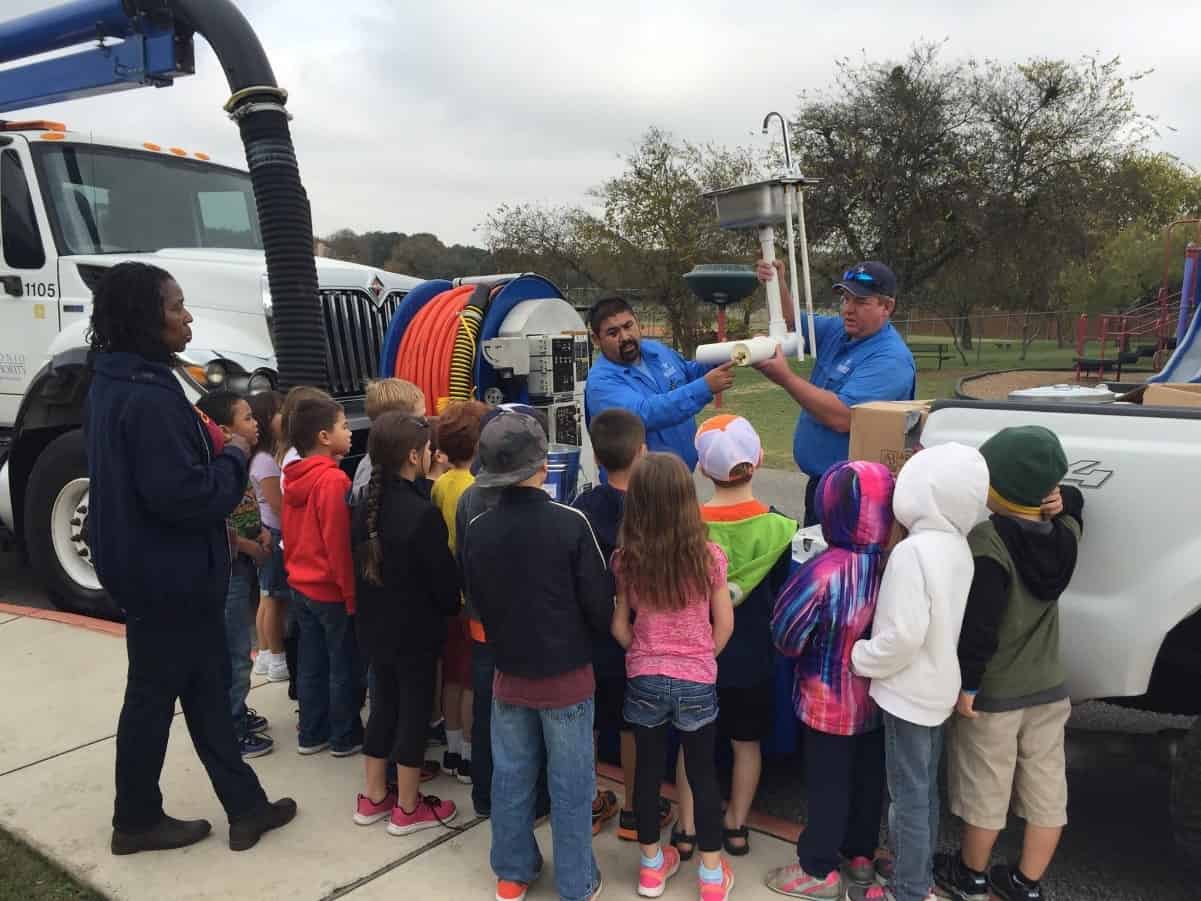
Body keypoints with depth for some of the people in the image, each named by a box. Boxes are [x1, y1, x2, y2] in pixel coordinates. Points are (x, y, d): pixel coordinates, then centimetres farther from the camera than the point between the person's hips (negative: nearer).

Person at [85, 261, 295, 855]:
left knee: (203, 684, 15)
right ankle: (136, 822, 28)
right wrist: (235, 456, -14)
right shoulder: (148, 398, -25)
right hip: (167, 575, -10)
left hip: (149, 567, 10)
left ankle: (245, 805, 27)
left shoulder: (115, 384, 8)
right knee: (154, 694, 8)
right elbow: (183, 496, -30)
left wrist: (212, 446, 4)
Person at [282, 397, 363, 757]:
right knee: (345, 666, 5)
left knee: (312, 663, 16)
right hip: (332, 589, -8)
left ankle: (311, 733, 25)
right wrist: (352, 593, -17)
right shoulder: (333, 480, -21)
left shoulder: (293, 478, 6)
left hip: (301, 585, 8)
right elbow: (340, 543, -22)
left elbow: (290, 535, 14)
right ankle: (346, 737, 16)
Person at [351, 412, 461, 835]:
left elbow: (361, 565, 8)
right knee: (414, 708, 6)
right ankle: (408, 808, 19)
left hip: (375, 625, 7)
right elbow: (444, 576, -17)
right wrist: (451, 608, 2)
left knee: (384, 703, 19)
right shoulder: (422, 513, -23)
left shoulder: (366, 506, -1)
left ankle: (373, 797, 30)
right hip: (416, 630, -7)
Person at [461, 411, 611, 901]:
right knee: (570, 783, 11)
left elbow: (476, 601, 4)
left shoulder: (476, 530, -10)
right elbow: (600, 607, -15)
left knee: (511, 776, 18)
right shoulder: (571, 523, -21)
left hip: (508, 673, 4)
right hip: (567, 675, -3)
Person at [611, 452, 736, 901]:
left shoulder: (626, 560, -11)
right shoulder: (708, 555, -13)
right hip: (697, 681, -1)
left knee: (648, 768, 17)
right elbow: (724, 624, -5)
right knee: (703, 773, 14)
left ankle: (652, 864, 32)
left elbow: (619, 627, -4)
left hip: (644, 680, 1)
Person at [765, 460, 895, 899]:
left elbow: (787, 633, -20)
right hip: (878, 698, 5)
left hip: (831, 702, -5)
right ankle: (861, 855, 40)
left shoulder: (826, 572, -30)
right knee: (868, 778, 21)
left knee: (828, 784, 11)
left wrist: (808, 651, 0)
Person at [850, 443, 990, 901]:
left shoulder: (913, 551, -25)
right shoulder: (957, 547, 3)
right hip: (938, 686, 9)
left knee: (908, 795, 5)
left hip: (909, 692, -9)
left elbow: (904, 635, -28)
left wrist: (860, 657, -13)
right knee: (924, 790, 21)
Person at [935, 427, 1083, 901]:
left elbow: (978, 625, -26)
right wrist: (1056, 500, -1)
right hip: (1049, 687, 6)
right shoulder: (1065, 531, -3)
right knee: (1045, 790, 15)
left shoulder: (987, 542, -24)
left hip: (992, 693, -6)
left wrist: (966, 685, -18)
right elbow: (1072, 500, 21)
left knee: (985, 791, 11)